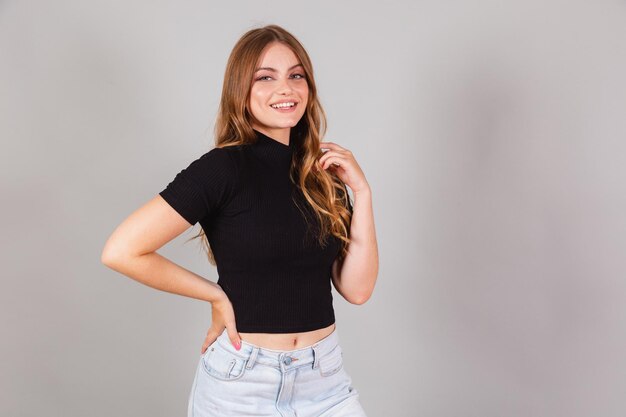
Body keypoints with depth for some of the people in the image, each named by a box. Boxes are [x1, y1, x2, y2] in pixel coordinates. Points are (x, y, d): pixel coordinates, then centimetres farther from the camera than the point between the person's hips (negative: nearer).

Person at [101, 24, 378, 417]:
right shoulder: (224, 167, -13)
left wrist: (361, 192, -9)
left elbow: (357, 289, -2)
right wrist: (217, 295, -10)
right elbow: (122, 251, -19)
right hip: (241, 380, -4)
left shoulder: (325, 175, 3)